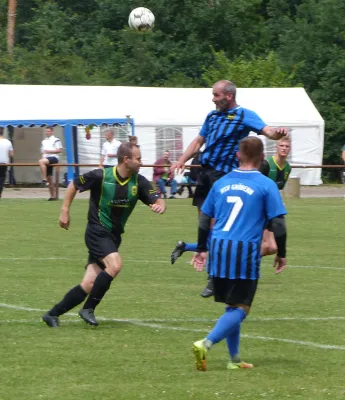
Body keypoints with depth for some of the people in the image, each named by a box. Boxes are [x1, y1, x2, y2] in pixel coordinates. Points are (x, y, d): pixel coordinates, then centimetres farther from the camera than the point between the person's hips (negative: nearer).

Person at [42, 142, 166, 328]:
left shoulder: (139, 182, -2)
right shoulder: (101, 175, -13)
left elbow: (157, 200, -5)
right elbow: (74, 185, 1)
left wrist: (159, 206, -29)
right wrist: (65, 211, 0)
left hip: (114, 236, 5)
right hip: (97, 231, -5)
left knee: (89, 284, -2)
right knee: (115, 265, -28)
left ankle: (53, 314, 9)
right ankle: (88, 309, -13)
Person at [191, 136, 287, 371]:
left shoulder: (221, 183, 12)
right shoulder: (266, 185, -2)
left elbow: (204, 219, 16)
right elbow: (276, 223, -4)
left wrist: (202, 250, 26)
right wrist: (281, 254, 8)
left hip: (218, 250, 5)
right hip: (245, 254, -5)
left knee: (232, 306, 18)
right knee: (240, 309, -1)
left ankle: (235, 359, 19)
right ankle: (206, 344, -21)